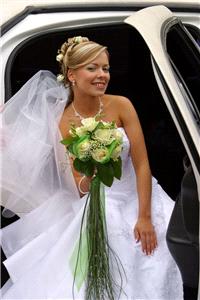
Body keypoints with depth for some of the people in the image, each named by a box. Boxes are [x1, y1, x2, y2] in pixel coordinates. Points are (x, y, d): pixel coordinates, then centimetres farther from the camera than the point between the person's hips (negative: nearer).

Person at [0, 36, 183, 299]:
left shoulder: (121, 106, -11)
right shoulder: (64, 122, -9)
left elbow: (142, 164, -11)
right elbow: (82, 189, -10)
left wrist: (144, 217, -16)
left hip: (136, 197, 0)